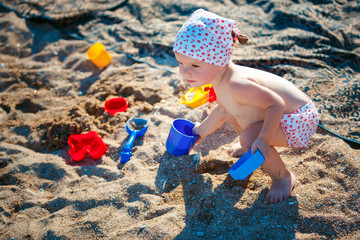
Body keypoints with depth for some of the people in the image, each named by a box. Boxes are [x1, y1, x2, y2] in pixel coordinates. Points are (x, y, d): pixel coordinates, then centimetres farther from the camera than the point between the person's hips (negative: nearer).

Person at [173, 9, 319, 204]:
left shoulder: (236, 85, -35)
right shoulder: (220, 77, -4)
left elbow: (276, 104, -32)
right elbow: (222, 110, 15)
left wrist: (263, 138, -42)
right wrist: (203, 129, 28)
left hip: (298, 120, -9)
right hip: (280, 113, 9)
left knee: (249, 137, -28)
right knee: (229, 109, 12)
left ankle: (283, 178, -1)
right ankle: (249, 146, 36)